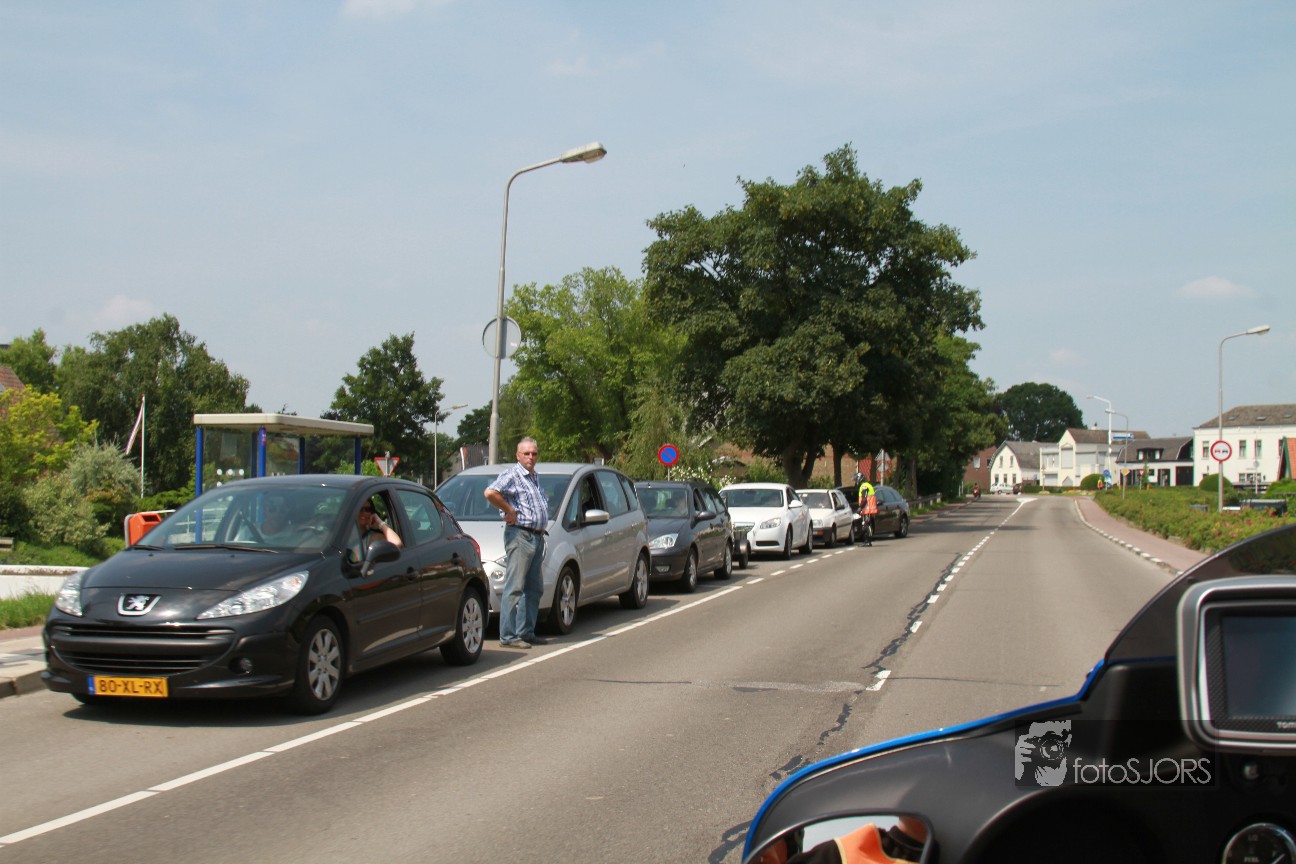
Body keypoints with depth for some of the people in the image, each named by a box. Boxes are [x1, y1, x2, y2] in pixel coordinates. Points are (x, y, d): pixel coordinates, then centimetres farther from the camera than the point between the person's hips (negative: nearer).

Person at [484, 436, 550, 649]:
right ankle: (508, 636, -9)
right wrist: (510, 511, -16)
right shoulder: (512, 475, -7)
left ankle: (526, 632, 18)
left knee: (535, 588, 11)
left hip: (537, 536, 9)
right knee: (514, 588, -9)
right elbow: (490, 493, -24)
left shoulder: (536, 478, 19)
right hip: (519, 535, -9)